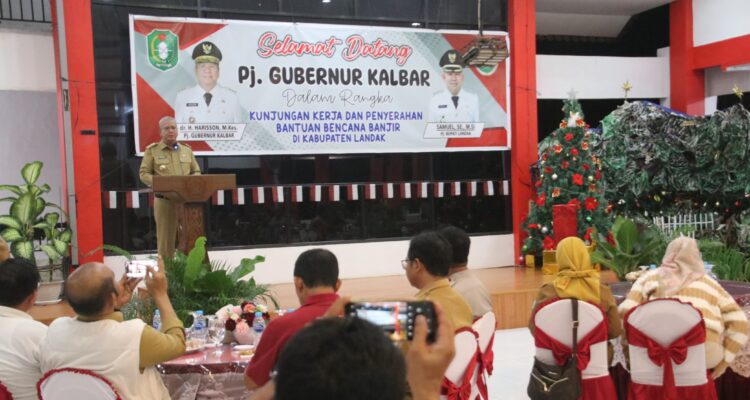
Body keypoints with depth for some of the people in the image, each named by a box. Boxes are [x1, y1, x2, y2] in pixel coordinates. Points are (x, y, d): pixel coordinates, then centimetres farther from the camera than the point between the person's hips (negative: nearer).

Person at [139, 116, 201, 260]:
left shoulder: (187, 150, 14)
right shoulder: (152, 150, 4)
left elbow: (196, 172, 18)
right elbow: (144, 173, 2)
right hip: (164, 200, -3)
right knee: (166, 238, 0)